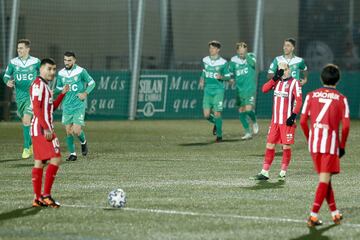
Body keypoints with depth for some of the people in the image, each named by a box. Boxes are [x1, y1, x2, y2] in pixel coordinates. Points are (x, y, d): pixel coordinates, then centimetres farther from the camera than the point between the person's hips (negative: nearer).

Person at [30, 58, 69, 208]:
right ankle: (46, 195, -12)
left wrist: (63, 94, 16)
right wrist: (46, 128, -24)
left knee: (39, 162, 8)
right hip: (42, 129, -10)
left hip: (43, 129, 10)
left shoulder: (45, 85, 19)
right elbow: (36, 108, -19)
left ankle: (38, 199, 9)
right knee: (56, 159, -12)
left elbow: (51, 107, 25)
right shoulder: (38, 84, -11)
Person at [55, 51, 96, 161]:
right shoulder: (61, 73, 4)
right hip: (67, 106, 4)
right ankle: (72, 153, 15)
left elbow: (92, 83, 3)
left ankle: (83, 142, 20)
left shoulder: (81, 71, -7)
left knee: (76, 131, -13)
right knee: (68, 131, 2)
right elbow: (59, 87, 18)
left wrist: (85, 93, -11)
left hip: (79, 106, -4)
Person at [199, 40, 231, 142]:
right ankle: (216, 123, 31)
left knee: (217, 113, -6)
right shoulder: (205, 60, 6)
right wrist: (202, 80, 8)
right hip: (208, 90, 4)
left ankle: (219, 135, 9)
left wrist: (221, 77, -19)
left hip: (218, 90, -4)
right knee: (206, 115, -3)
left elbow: (228, 77, 1)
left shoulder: (223, 62, -6)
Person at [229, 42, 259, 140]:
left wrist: (246, 56, -41)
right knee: (241, 111, 5)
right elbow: (230, 72, 16)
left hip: (250, 88, -4)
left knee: (248, 109, -17)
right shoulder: (234, 60, 2)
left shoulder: (250, 56, -6)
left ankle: (254, 123, 15)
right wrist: (231, 78, -1)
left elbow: (253, 63, -29)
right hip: (240, 89, 4)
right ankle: (248, 132, 19)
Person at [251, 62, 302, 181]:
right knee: (270, 145, 5)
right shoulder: (277, 81, 12)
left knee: (286, 146, 0)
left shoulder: (294, 83, -5)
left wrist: (293, 116, -18)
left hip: (287, 121, -6)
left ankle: (283, 173, 8)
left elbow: (299, 101, -10)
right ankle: (264, 172, 9)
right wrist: (275, 78, -9)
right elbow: (264, 89, -1)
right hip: (275, 120, 6)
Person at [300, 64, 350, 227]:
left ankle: (335, 213, 24)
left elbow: (303, 121, 2)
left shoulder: (311, 95, 6)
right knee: (324, 180, -2)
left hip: (314, 142, 4)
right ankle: (313, 216, -12)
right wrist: (342, 146, 5)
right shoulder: (341, 99, -1)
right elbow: (345, 126, -7)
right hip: (331, 143, -4)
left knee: (324, 178, 17)